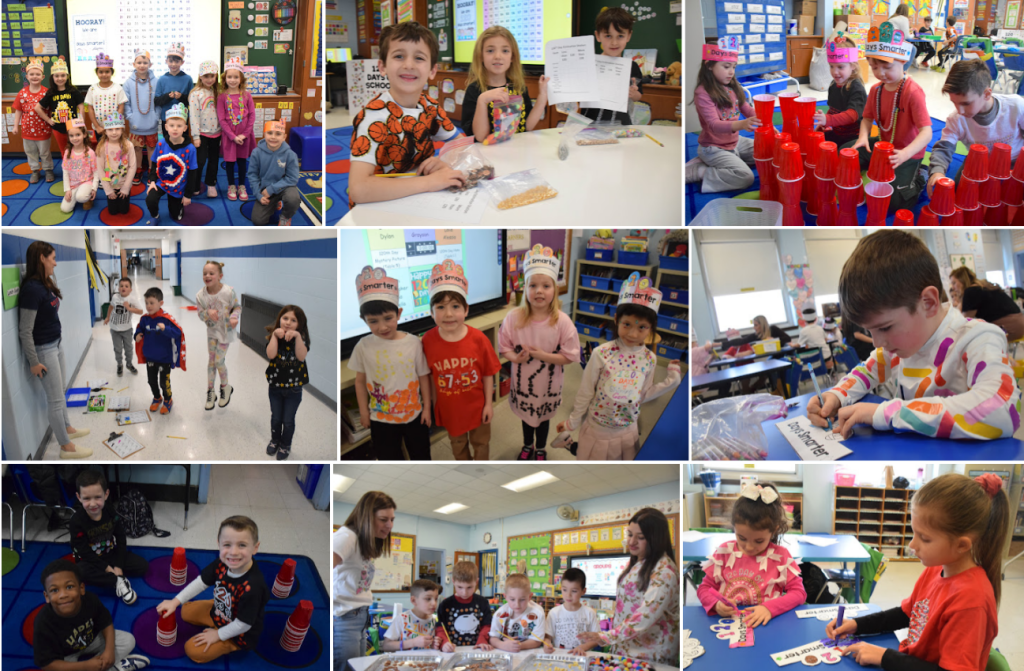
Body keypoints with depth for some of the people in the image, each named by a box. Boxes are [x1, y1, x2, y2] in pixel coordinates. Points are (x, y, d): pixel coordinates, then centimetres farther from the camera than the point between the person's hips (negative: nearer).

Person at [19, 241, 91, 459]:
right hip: (43, 350, -9)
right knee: (55, 399, 3)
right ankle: (66, 447, 14)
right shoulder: (32, 289, -24)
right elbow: (25, 330, -22)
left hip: (56, 344, 9)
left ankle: (67, 428, 42)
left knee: (60, 390, 24)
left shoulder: (45, 283, 3)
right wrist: (34, 362, -18)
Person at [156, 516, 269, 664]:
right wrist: (175, 602, -8)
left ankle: (231, 647, 11)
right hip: (219, 611, 8)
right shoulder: (222, 564, -23)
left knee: (194, 651, -6)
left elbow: (243, 624, -31)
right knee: (186, 611, 18)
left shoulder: (252, 587, -43)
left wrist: (218, 635, -15)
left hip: (239, 635, -7)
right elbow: (201, 582, -3)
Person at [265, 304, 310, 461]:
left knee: (288, 420, 10)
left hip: (294, 388, -1)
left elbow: (301, 356, -29)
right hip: (275, 385, 1)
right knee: (275, 418, 18)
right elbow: (270, 354, -26)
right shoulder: (273, 336, -10)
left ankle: (285, 445, 34)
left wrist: (297, 336, -38)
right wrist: (275, 335, -30)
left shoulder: (301, 338, -13)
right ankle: (275, 440, 44)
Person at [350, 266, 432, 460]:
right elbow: (360, 381, -1)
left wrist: (427, 407, -2)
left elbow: (423, 377, -6)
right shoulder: (364, 346, -12)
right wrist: (363, 411, 3)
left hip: (414, 414, 0)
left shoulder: (414, 343, -15)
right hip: (381, 418, 1)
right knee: (388, 458, 15)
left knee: (421, 455, 17)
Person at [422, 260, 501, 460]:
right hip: (449, 407, 1)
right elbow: (429, 376, -7)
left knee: (480, 441, 23)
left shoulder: (478, 339, -22)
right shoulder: (428, 340, -19)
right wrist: (434, 405, 1)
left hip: (476, 404, -1)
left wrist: (489, 404, -6)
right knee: (457, 442, 27)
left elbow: (488, 374, -11)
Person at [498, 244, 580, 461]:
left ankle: (540, 449, 50)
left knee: (543, 417, 23)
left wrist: (542, 355, -26)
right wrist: (515, 357, -26)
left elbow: (570, 356, -17)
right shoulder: (514, 318, -18)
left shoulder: (562, 321, -23)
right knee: (526, 415, 26)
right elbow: (504, 347, -6)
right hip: (522, 382, 1)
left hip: (548, 385, -1)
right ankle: (528, 445, 54)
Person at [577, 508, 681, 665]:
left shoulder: (664, 571, -17)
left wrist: (605, 637, -31)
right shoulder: (636, 563, 10)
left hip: (649, 657, -7)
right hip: (622, 649, 7)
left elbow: (646, 617, -26)